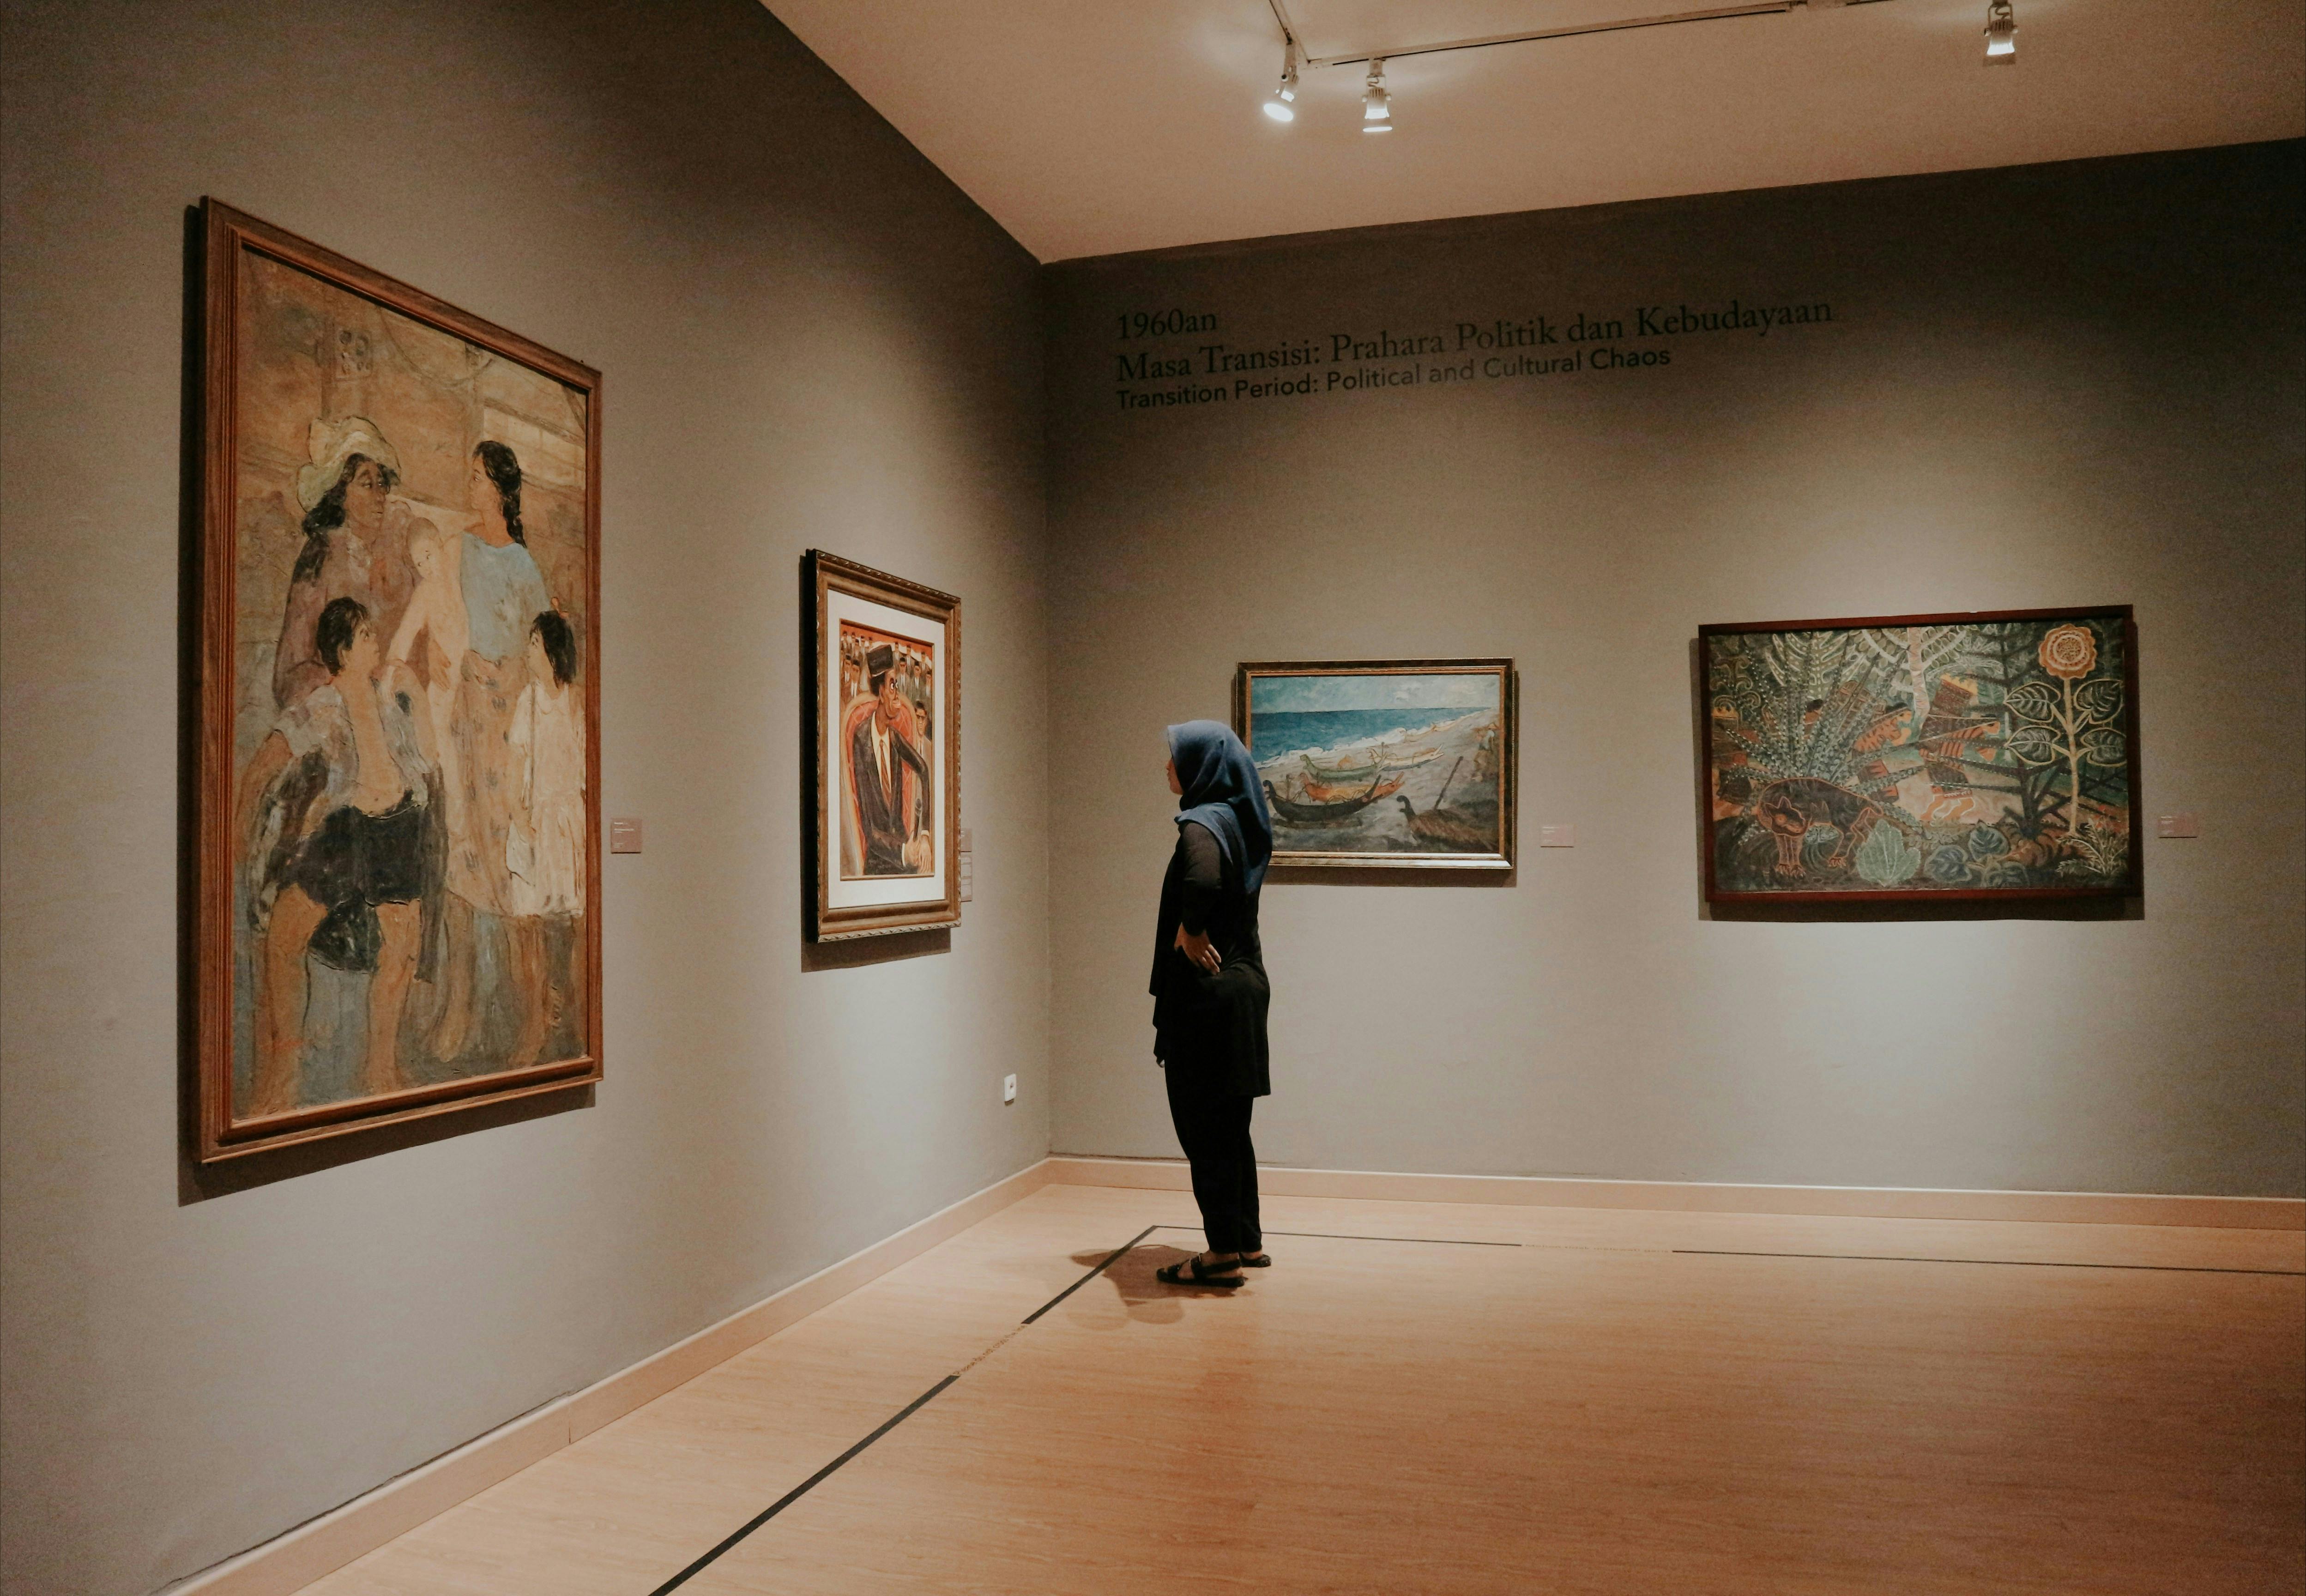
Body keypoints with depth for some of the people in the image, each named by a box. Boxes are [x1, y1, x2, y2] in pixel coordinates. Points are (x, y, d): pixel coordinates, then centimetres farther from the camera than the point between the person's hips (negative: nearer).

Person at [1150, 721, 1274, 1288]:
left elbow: (1203, 881, -38)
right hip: (1244, 981, 9)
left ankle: (1223, 1252, 8)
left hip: (1207, 993, -9)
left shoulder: (1202, 824, -17)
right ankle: (1247, 1241, 25)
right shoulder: (1238, 820, 11)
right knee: (1229, 1123, 17)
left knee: (1203, 1124, 1)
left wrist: (1190, 932, -22)